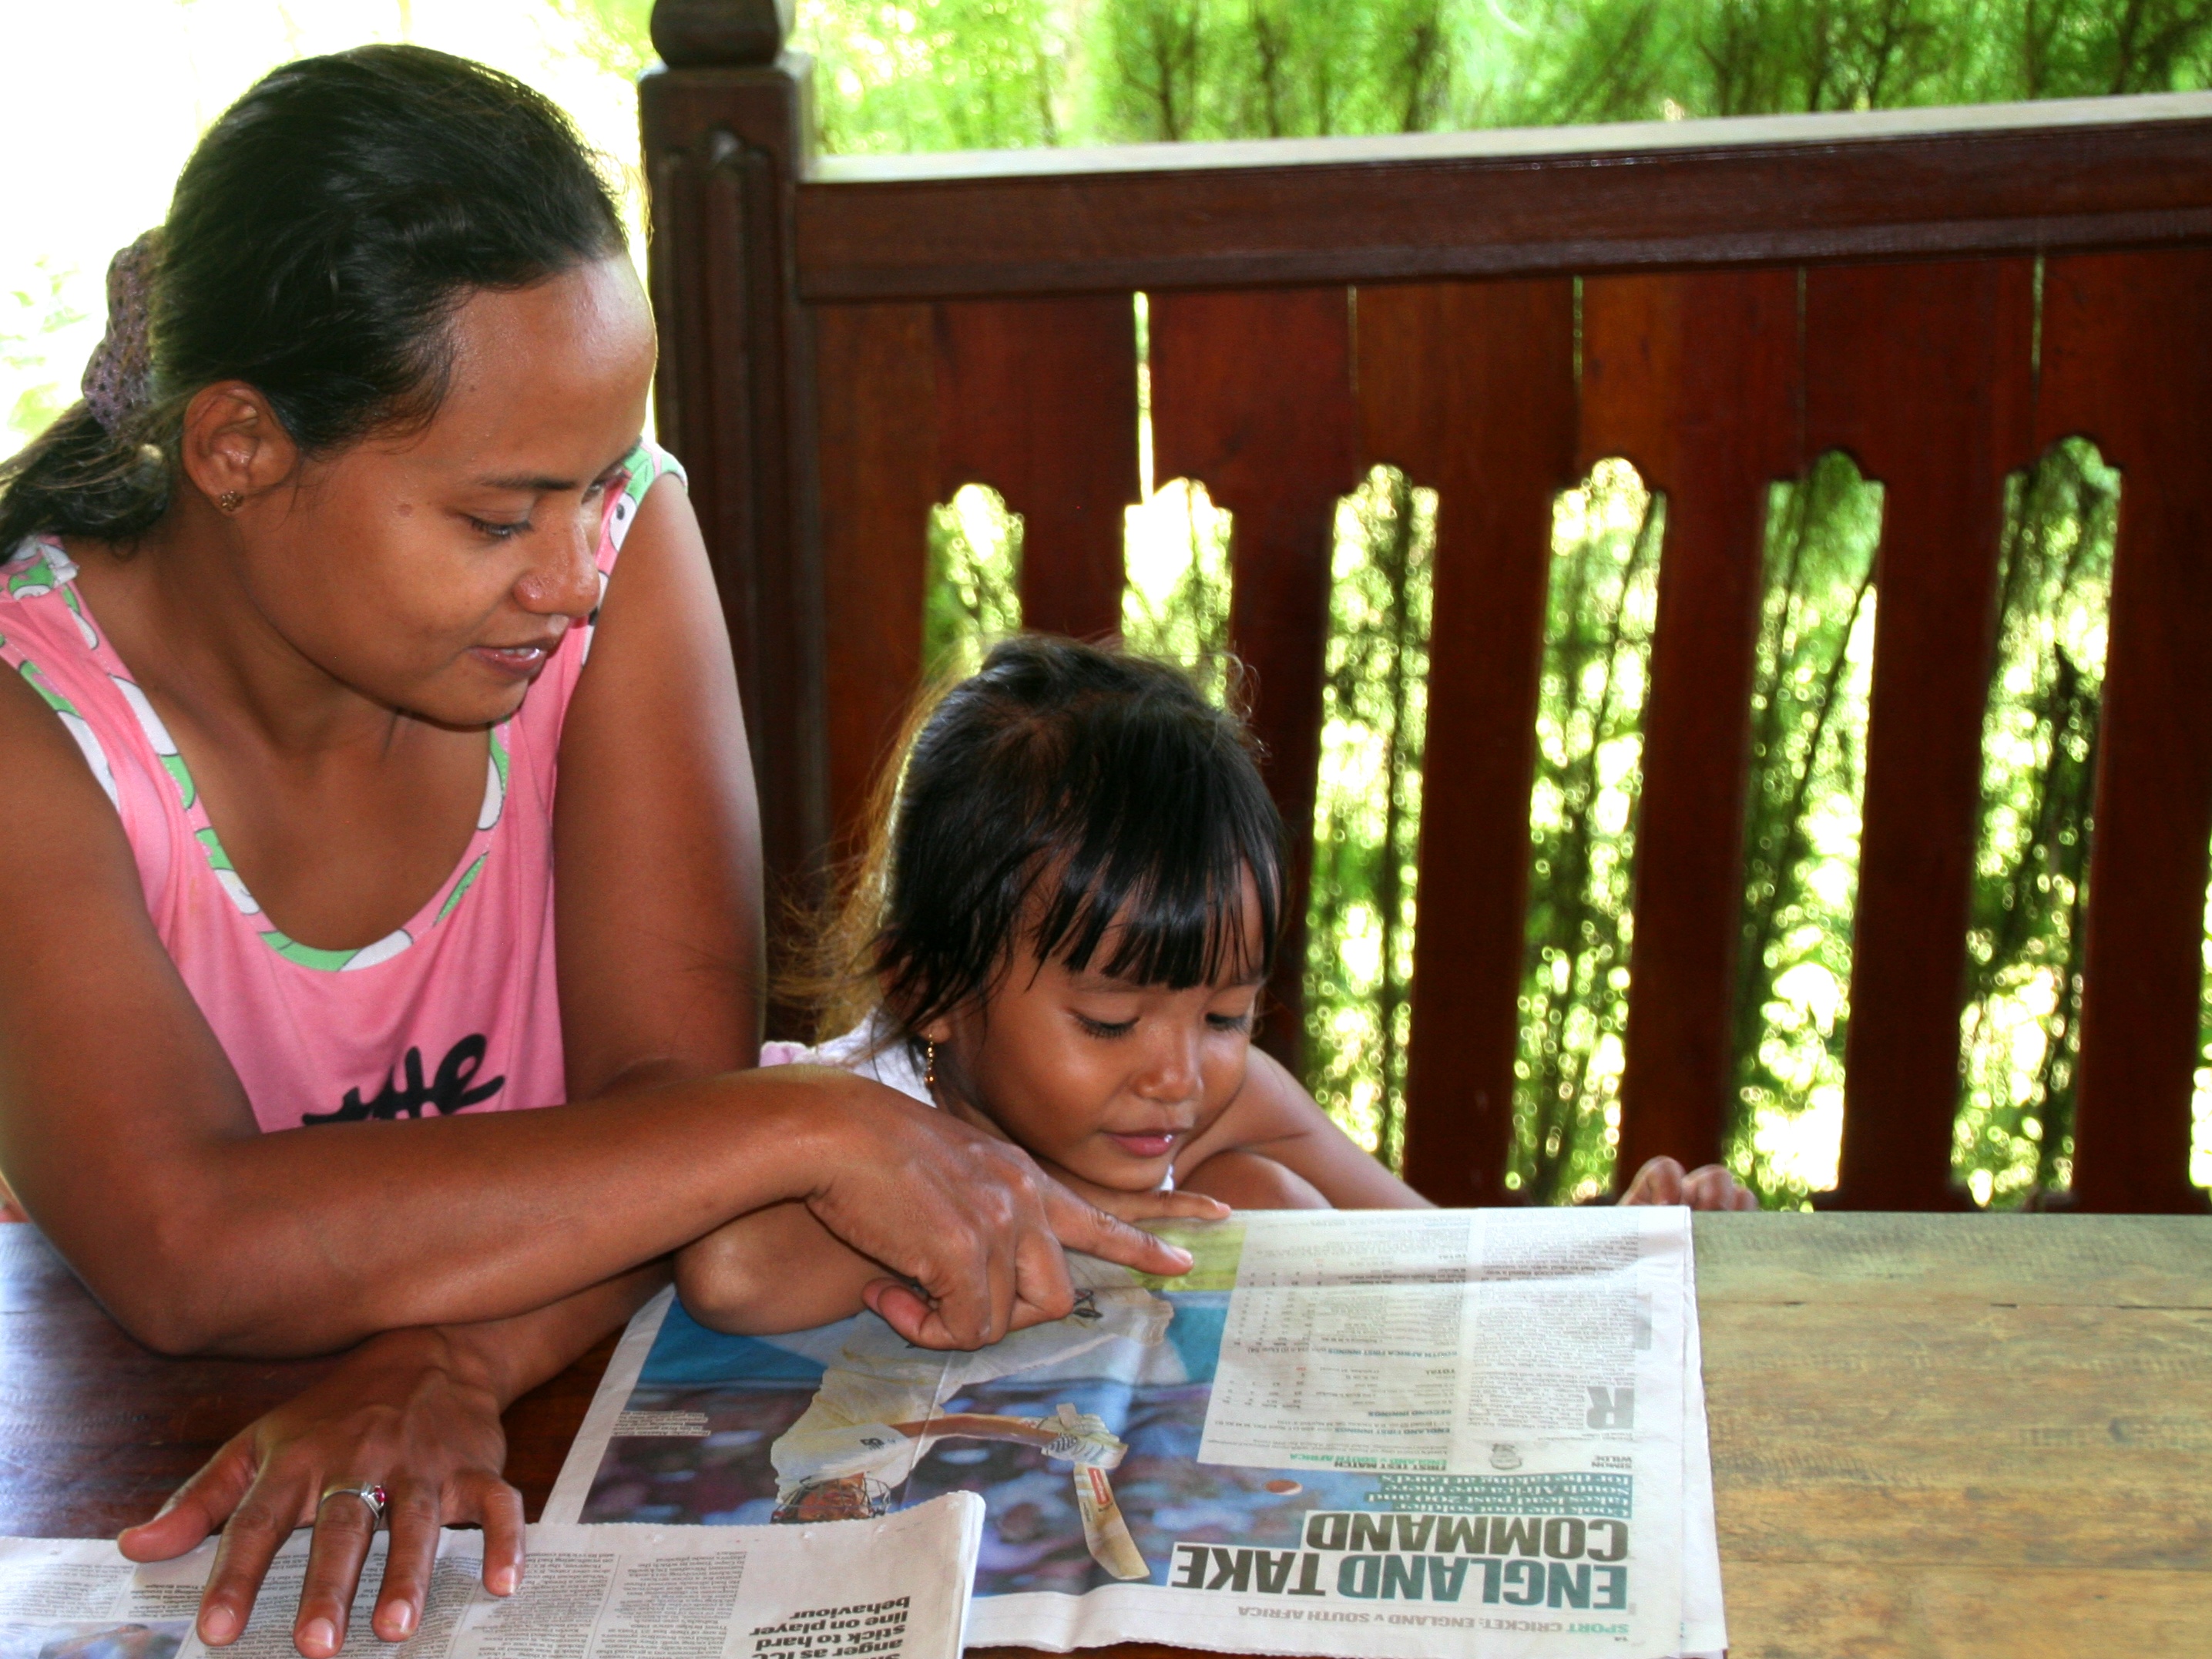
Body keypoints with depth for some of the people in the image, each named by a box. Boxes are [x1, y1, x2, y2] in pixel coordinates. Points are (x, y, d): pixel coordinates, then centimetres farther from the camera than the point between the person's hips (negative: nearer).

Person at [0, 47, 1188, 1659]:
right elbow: (189, 1250, -29)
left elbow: (673, 1082, -12)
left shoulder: (618, 536, -9)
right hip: (142, 1487, -1)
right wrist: (813, 1130, -31)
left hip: (557, 1417, 2)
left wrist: (447, 1362, -30)